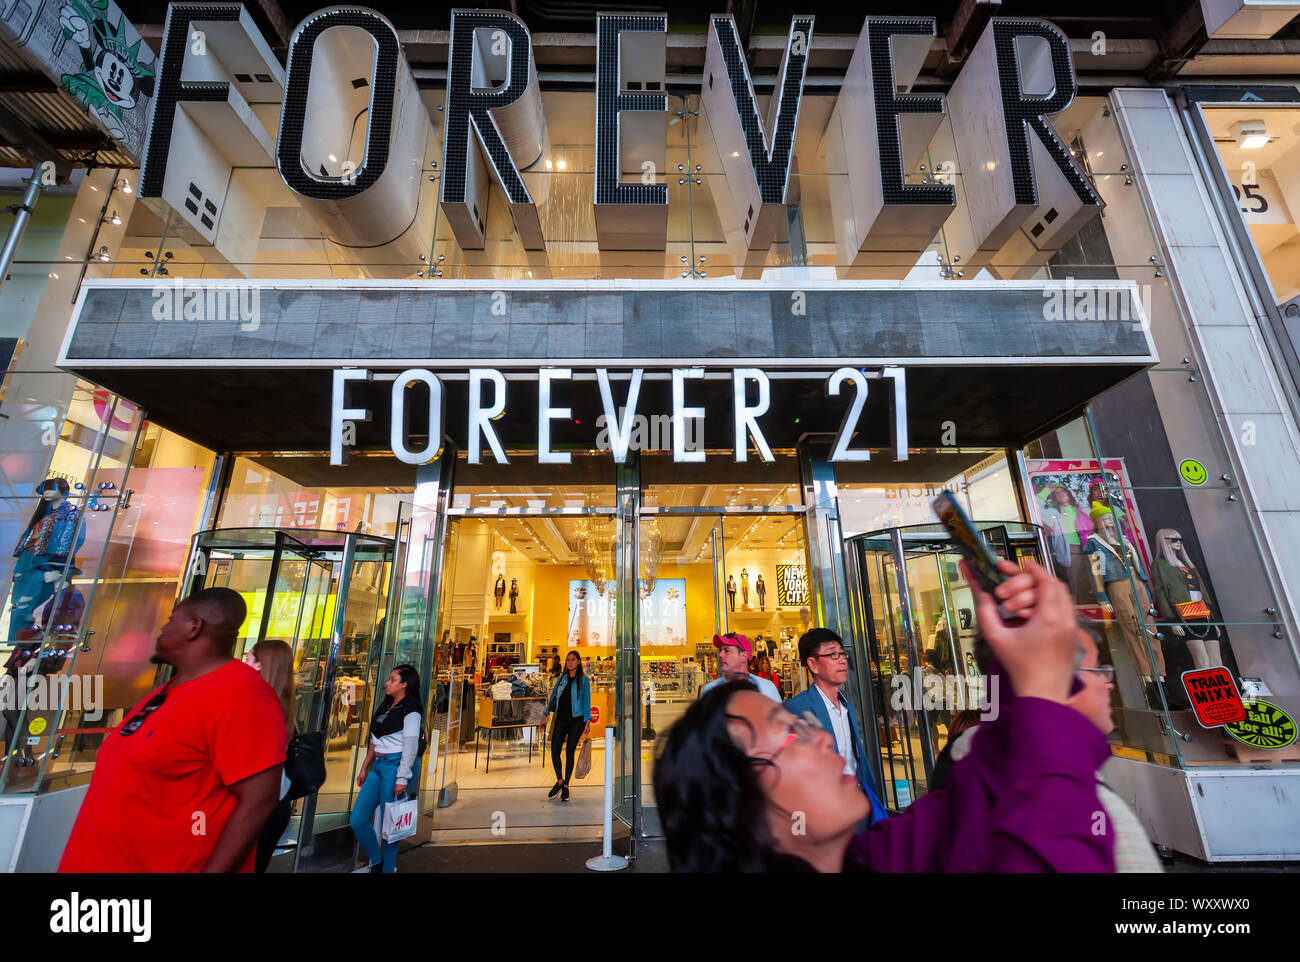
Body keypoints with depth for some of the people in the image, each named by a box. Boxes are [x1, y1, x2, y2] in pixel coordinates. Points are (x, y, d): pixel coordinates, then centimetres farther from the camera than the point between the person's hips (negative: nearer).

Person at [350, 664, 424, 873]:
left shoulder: (410, 711, -11)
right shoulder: (386, 707, 16)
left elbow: (410, 746, -16)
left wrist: (402, 779, -20)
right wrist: (364, 768, 18)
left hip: (396, 765, -9)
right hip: (378, 765, 9)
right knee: (357, 820, 9)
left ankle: (388, 869, 18)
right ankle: (376, 862, 27)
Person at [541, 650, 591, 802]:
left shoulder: (584, 679, -2)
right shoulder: (562, 677, 9)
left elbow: (587, 701, -4)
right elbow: (553, 695, 15)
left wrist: (587, 721, -10)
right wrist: (545, 715, 13)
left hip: (576, 720, -3)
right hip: (561, 719, 3)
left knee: (569, 752, 2)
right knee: (554, 750, -4)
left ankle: (566, 786, 18)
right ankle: (559, 781, 19)